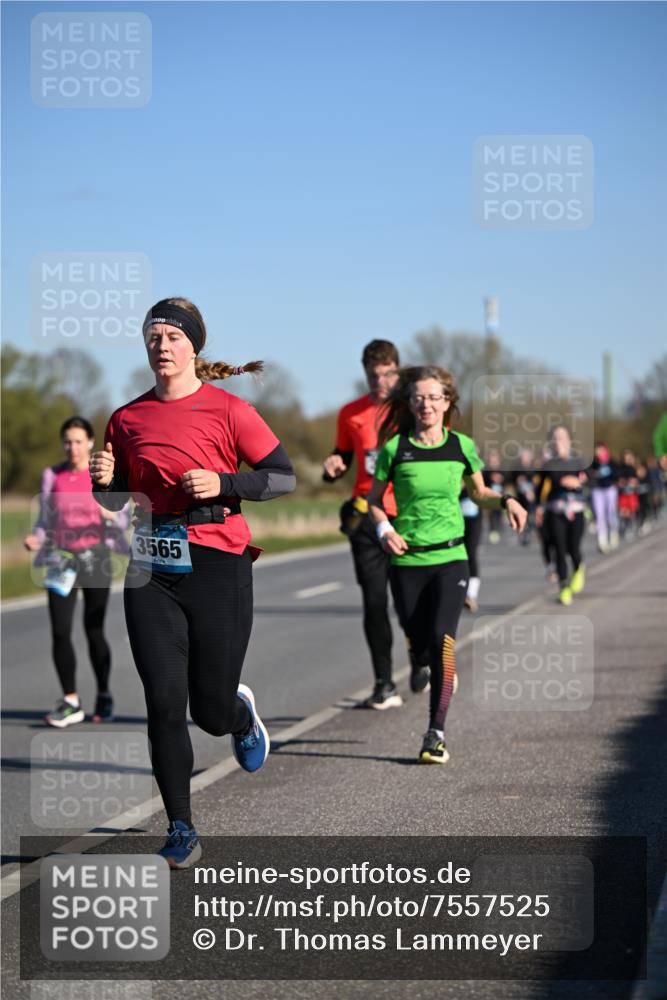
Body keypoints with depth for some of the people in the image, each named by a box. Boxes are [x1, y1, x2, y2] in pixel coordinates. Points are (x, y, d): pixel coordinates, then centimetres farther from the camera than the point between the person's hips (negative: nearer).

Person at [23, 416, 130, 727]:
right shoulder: (53, 476, 6)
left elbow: (123, 519, 3)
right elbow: (45, 519, 11)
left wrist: (110, 514, -18)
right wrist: (35, 539, -9)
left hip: (95, 557, -2)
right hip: (62, 560, 2)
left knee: (93, 630, -1)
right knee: (60, 631, -8)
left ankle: (104, 696, 19)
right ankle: (70, 702, 0)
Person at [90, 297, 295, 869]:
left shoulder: (228, 410, -3)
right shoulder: (127, 419, 8)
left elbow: (285, 477, -2)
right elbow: (116, 496, 18)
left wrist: (223, 484, -16)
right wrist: (103, 480, -4)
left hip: (218, 567, -3)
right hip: (152, 571, 3)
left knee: (211, 711, 2)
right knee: (164, 706, -4)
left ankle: (241, 713, 41)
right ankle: (181, 833, 5)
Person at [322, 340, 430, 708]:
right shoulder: (351, 414, 8)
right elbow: (342, 457, 19)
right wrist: (333, 466, -4)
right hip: (367, 515, 1)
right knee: (374, 601, -4)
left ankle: (419, 662, 26)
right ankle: (384, 684, 3)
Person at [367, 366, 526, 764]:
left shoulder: (462, 446, 2)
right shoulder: (395, 448, -3)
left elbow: (478, 492, 18)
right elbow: (375, 500, 7)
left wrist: (506, 501, -1)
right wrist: (385, 529, -12)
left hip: (450, 557, 0)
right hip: (407, 560, 0)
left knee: (442, 638, -17)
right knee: (420, 643, 8)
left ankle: (436, 734, -13)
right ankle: (446, 672, 47)